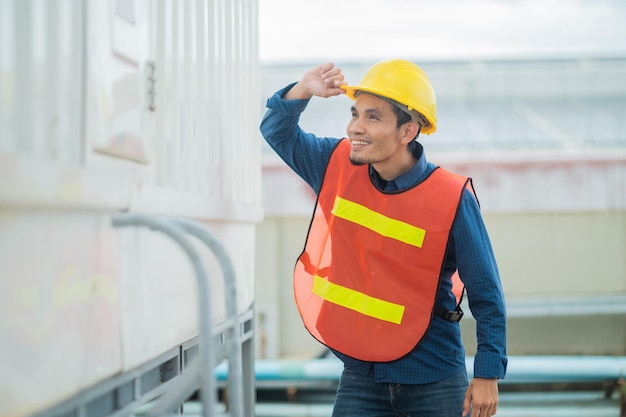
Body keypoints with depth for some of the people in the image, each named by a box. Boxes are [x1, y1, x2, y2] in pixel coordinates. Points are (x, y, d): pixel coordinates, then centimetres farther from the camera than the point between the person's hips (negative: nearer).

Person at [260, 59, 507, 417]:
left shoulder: (452, 200, -15)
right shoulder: (339, 167, -1)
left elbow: (486, 295, -8)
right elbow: (279, 133, 13)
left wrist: (487, 375, -9)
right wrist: (302, 91, -8)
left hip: (432, 383, -3)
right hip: (361, 374, 3)